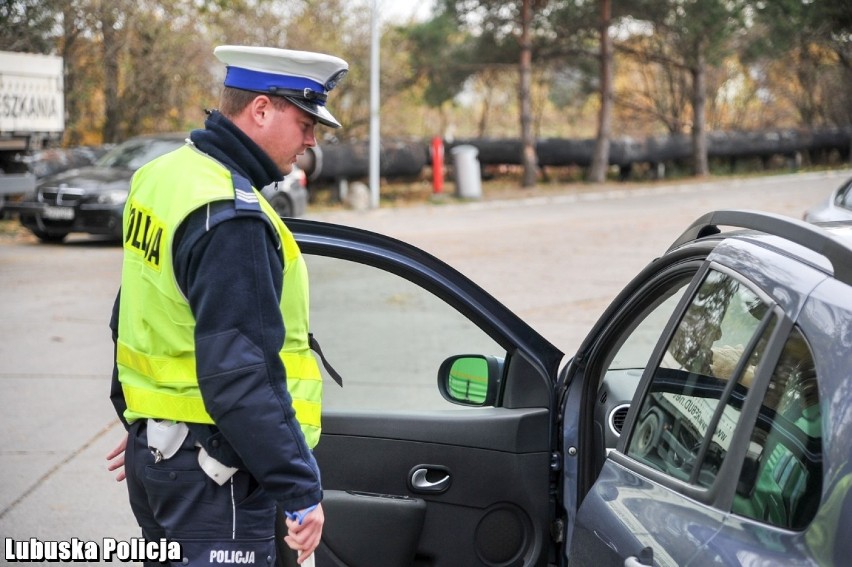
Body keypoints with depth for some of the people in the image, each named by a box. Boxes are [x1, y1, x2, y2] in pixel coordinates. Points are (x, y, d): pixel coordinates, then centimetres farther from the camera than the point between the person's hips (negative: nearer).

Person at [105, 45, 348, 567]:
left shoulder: (162, 176, 9)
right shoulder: (230, 216, -21)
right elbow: (239, 375, -26)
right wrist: (301, 489, -22)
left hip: (153, 444, 10)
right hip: (211, 470, -10)